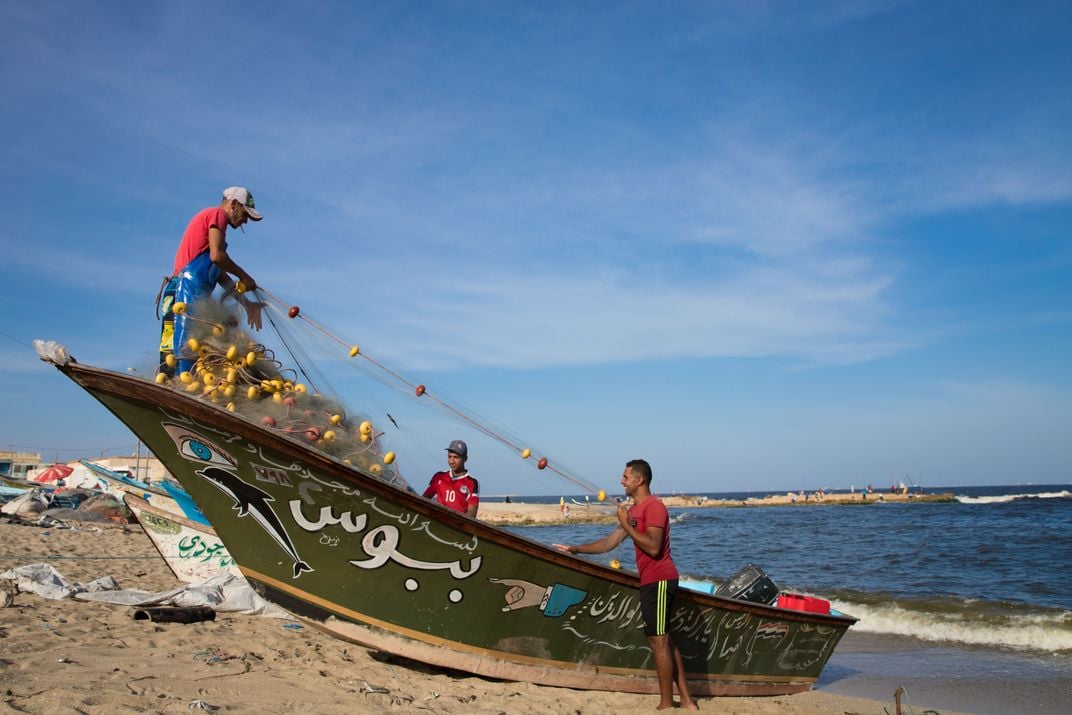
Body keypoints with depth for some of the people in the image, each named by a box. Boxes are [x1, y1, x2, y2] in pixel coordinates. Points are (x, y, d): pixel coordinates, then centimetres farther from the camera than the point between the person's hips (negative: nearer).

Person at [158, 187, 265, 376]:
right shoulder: (217, 214, 3)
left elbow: (220, 274, 25)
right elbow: (217, 256, -13)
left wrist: (246, 303, 20)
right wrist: (244, 276, 1)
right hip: (189, 287, -9)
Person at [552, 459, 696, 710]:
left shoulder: (653, 506, -14)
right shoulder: (634, 510, 17)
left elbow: (653, 547, -23)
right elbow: (610, 542, 17)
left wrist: (626, 525, -18)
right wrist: (576, 549, 14)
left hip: (658, 581, -10)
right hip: (652, 580, 10)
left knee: (658, 641, -5)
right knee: (664, 640, 13)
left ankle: (666, 704, 4)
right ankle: (685, 700, 18)